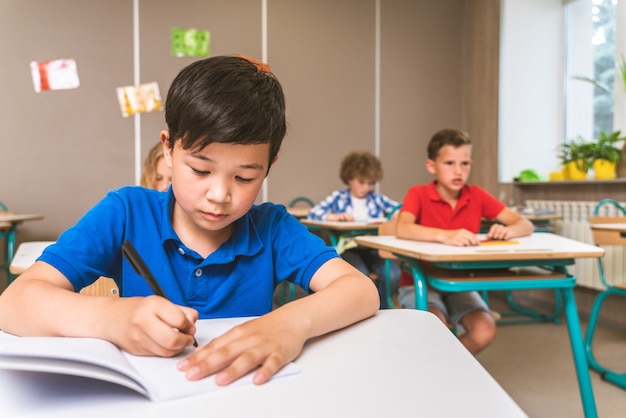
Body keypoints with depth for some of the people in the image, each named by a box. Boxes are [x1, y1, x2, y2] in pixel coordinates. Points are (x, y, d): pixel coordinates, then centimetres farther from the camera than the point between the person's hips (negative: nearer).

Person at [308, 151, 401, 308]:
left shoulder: (377, 198, 16)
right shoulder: (338, 197, 9)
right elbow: (313, 213, -1)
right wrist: (335, 216, -18)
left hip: (373, 248, 3)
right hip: (348, 248, -2)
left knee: (393, 273, -25)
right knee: (361, 274, -33)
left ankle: (382, 310, -2)